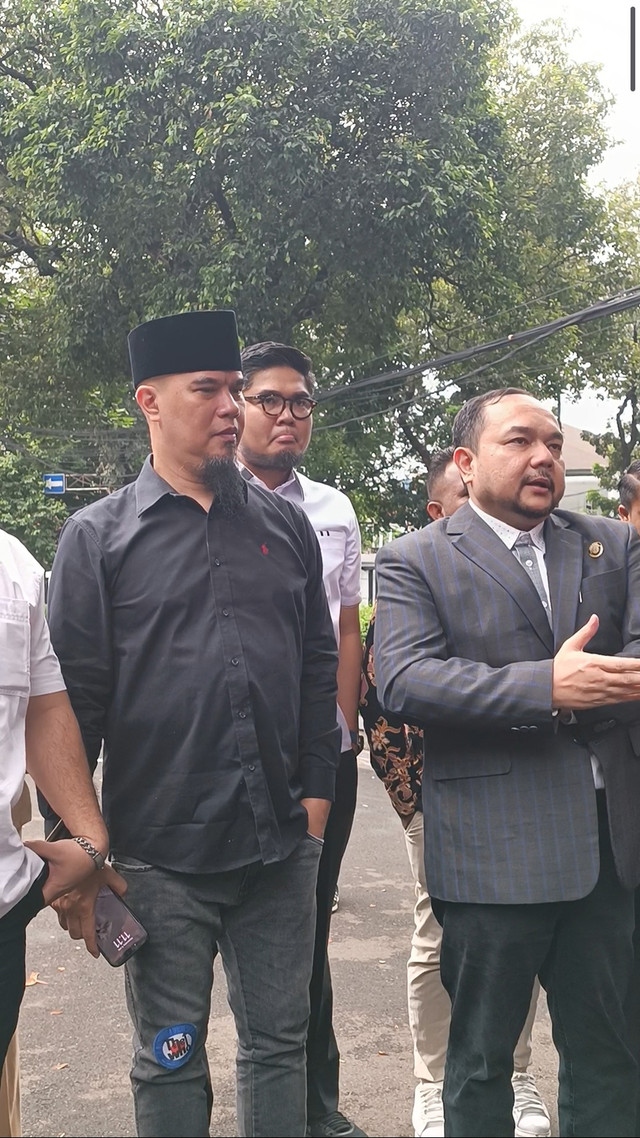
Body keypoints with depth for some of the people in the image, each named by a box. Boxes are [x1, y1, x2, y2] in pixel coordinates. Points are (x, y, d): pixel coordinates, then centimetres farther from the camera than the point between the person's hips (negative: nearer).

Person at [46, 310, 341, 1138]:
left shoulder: (285, 525, 7)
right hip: (160, 851, -3)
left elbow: (319, 665, 12)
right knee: (169, 1061, 11)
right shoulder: (97, 537, -3)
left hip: (283, 845, 3)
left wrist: (316, 789, 6)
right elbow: (74, 697, -4)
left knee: (279, 1043, 14)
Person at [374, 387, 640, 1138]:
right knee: (482, 1055, 11)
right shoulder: (416, 561, -1)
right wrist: (545, 687, -25)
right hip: (494, 848, -3)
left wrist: (574, 695, -22)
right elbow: (402, 680, -15)